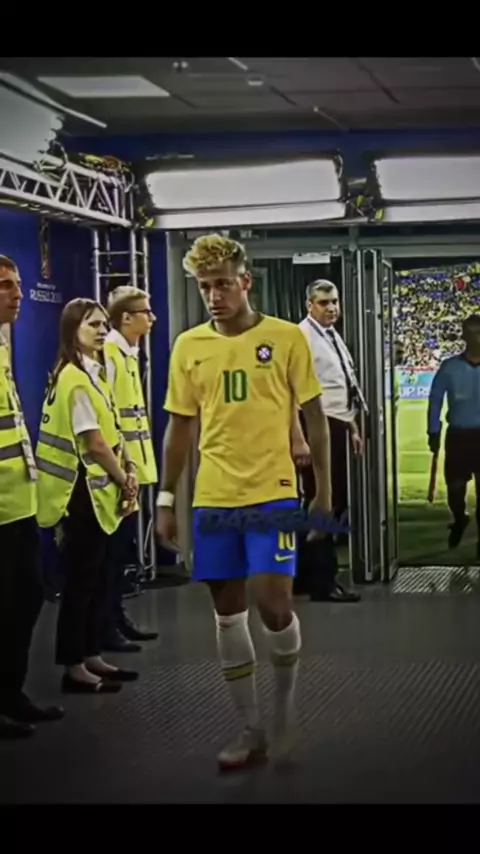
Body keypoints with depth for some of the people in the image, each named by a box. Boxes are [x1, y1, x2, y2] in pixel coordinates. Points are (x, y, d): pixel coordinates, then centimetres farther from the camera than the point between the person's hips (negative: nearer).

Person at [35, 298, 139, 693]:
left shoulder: (94, 374, 13)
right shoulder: (75, 379, -17)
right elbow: (94, 443, -18)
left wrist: (126, 476, 1)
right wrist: (125, 481, -7)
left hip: (100, 490, 10)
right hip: (85, 491, -10)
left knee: (96, 577, 14)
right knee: (81, 579, -3)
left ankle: (92, 656, 22)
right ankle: (73, 667, 4)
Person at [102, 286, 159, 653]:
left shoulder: (129, 352, 14)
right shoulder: (107, 351, -15)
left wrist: (133, 459, 18)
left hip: (131, 463, 9)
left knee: (123, 544, 14)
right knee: (112, 546, -4)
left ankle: (118, 616, 22)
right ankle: (105, 626, 2)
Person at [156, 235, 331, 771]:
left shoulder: (286, 337, -3)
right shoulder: (188, 345, 5)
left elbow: (314, 416, 2)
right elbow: (179, 427, 10)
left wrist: (323, 488, 0)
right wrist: (166, 499, 9)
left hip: (272, 494, -3)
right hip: (212, 499, 3)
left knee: (272, 602, -13)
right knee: (228, 611, 7)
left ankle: (285, 693, 16)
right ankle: (252, 731, 19)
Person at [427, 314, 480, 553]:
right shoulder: (450, 367, -3)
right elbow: (435, 399, 1)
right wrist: (433, 432, -2)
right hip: (458, 435, 0)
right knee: (455, 486, 7)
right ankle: (459, 519, 38)